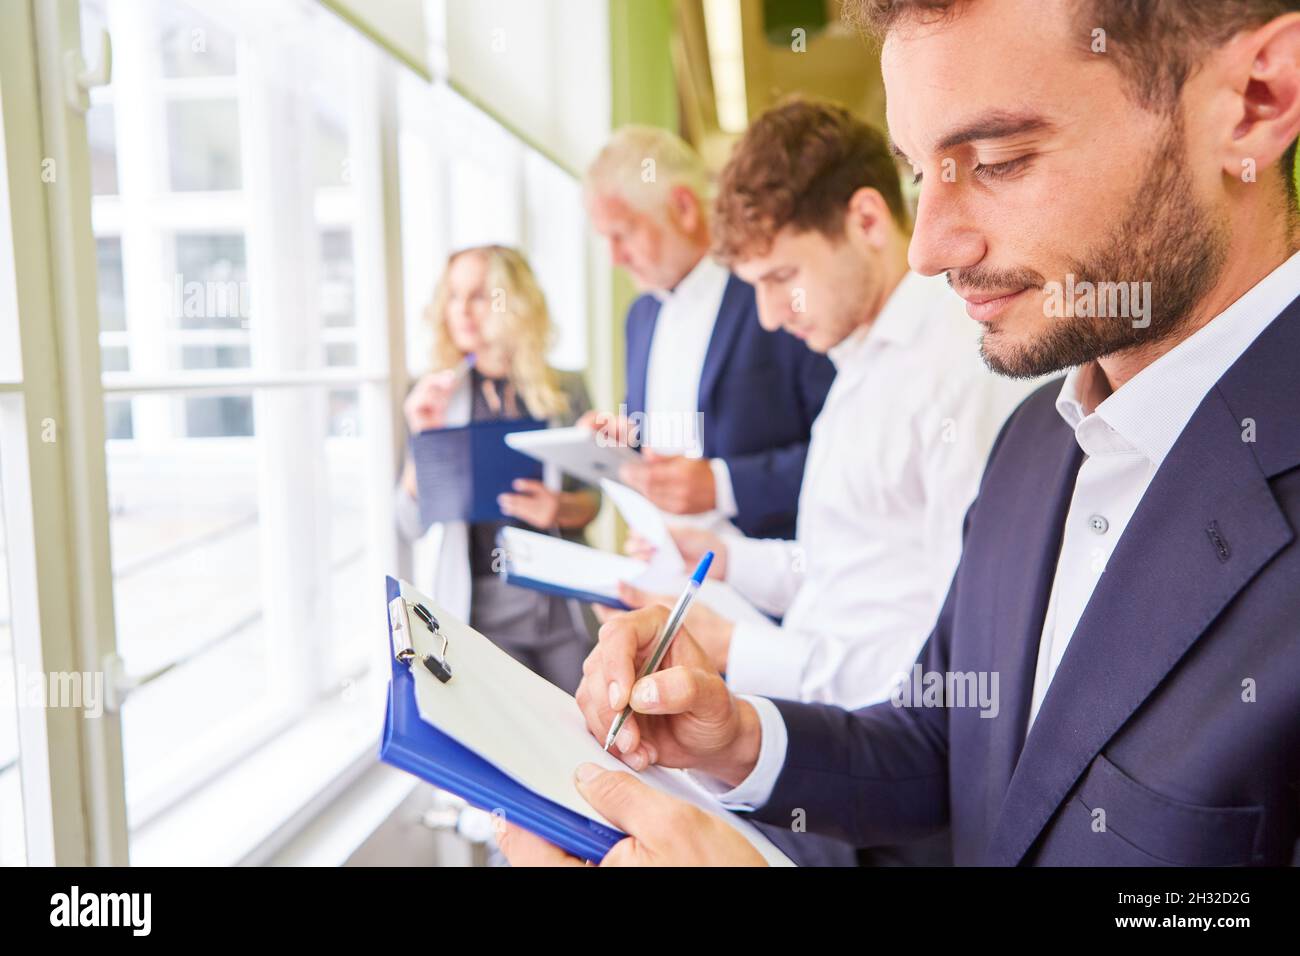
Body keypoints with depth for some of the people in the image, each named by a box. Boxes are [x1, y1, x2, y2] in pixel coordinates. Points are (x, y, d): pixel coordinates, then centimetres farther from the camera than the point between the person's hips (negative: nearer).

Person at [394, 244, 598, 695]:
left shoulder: (565, 391, 5)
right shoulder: (433, 395, 5)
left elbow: (591, 496, 11)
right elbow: (412, 527, 1)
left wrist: (564, 508, -11)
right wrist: (422, 439, -12)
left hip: (562, 603, 1)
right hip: (478, 607, -1)